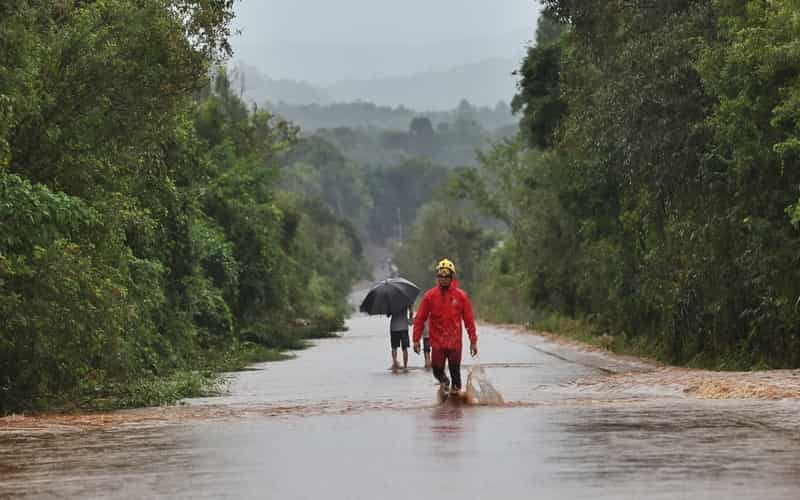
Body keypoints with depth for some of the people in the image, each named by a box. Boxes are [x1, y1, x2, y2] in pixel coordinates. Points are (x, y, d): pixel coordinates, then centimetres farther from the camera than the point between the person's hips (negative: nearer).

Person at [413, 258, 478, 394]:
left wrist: (473, 341, 3)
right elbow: (419, 319, 3)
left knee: (455, 371, 3)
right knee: (437, 370, -2)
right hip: (437, 342, 0)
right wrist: (416, 340, -1)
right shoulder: (430, 296, -1)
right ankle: (443, 380, 31)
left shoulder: (461, 296, -1)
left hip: (455, 341, 0)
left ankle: (456, 389, 23)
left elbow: (469, 320, 3)